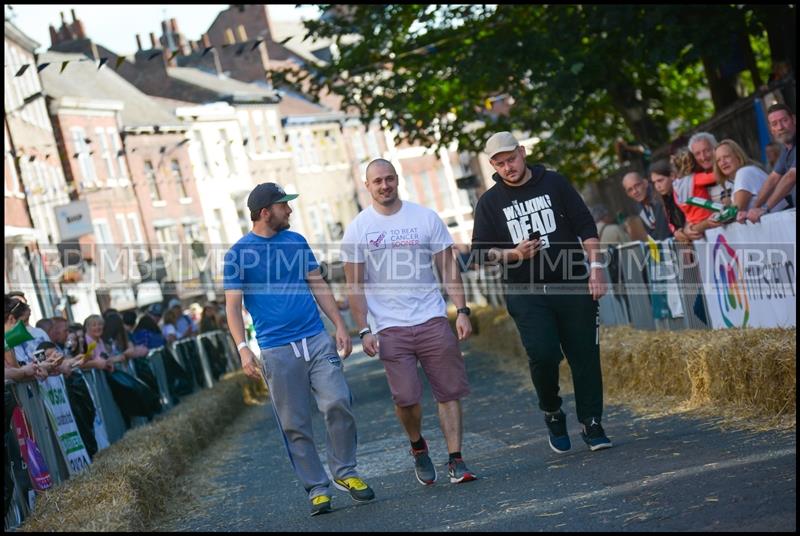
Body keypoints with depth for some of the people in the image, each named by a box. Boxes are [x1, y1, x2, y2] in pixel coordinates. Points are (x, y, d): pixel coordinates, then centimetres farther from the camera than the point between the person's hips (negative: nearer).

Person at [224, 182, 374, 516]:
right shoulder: (238, 254, -1)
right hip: (277, 351, -3)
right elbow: (232, 306, -4)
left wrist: (340, 326, 8)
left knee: (338, 404, -10)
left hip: (317, 341, 3)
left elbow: (319, 286, 16)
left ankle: (345, 473, 7)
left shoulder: (296, 241, 11)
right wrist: (243, 348, -16)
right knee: (295, 426, 1)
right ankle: (317, 489, 11)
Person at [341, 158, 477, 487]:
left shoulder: (425, 218, 5)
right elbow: (355, 285, 3)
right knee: (405, 397, -8)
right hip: (390, 328, -1)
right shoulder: (358, 229, 3)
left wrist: (462, 310, -2)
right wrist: (363, 330, -4)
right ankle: (417, 446, 21)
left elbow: (448, 267, 6)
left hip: (433, 320, 1)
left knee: (449, 392, -1)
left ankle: (455, 461, 7)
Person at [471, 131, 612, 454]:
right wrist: (513, 254, -12)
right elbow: (481, 252, 7)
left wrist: (595, 267, -4)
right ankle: (552, 414, 10)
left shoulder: (554, 184, 7)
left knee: (584, 355, 0)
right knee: (542, 354, -16)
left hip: (573, 286, 1)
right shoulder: (490, 202, 7)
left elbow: (586, 227, 7)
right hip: (526, 294, 0)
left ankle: (592, 424, 11)